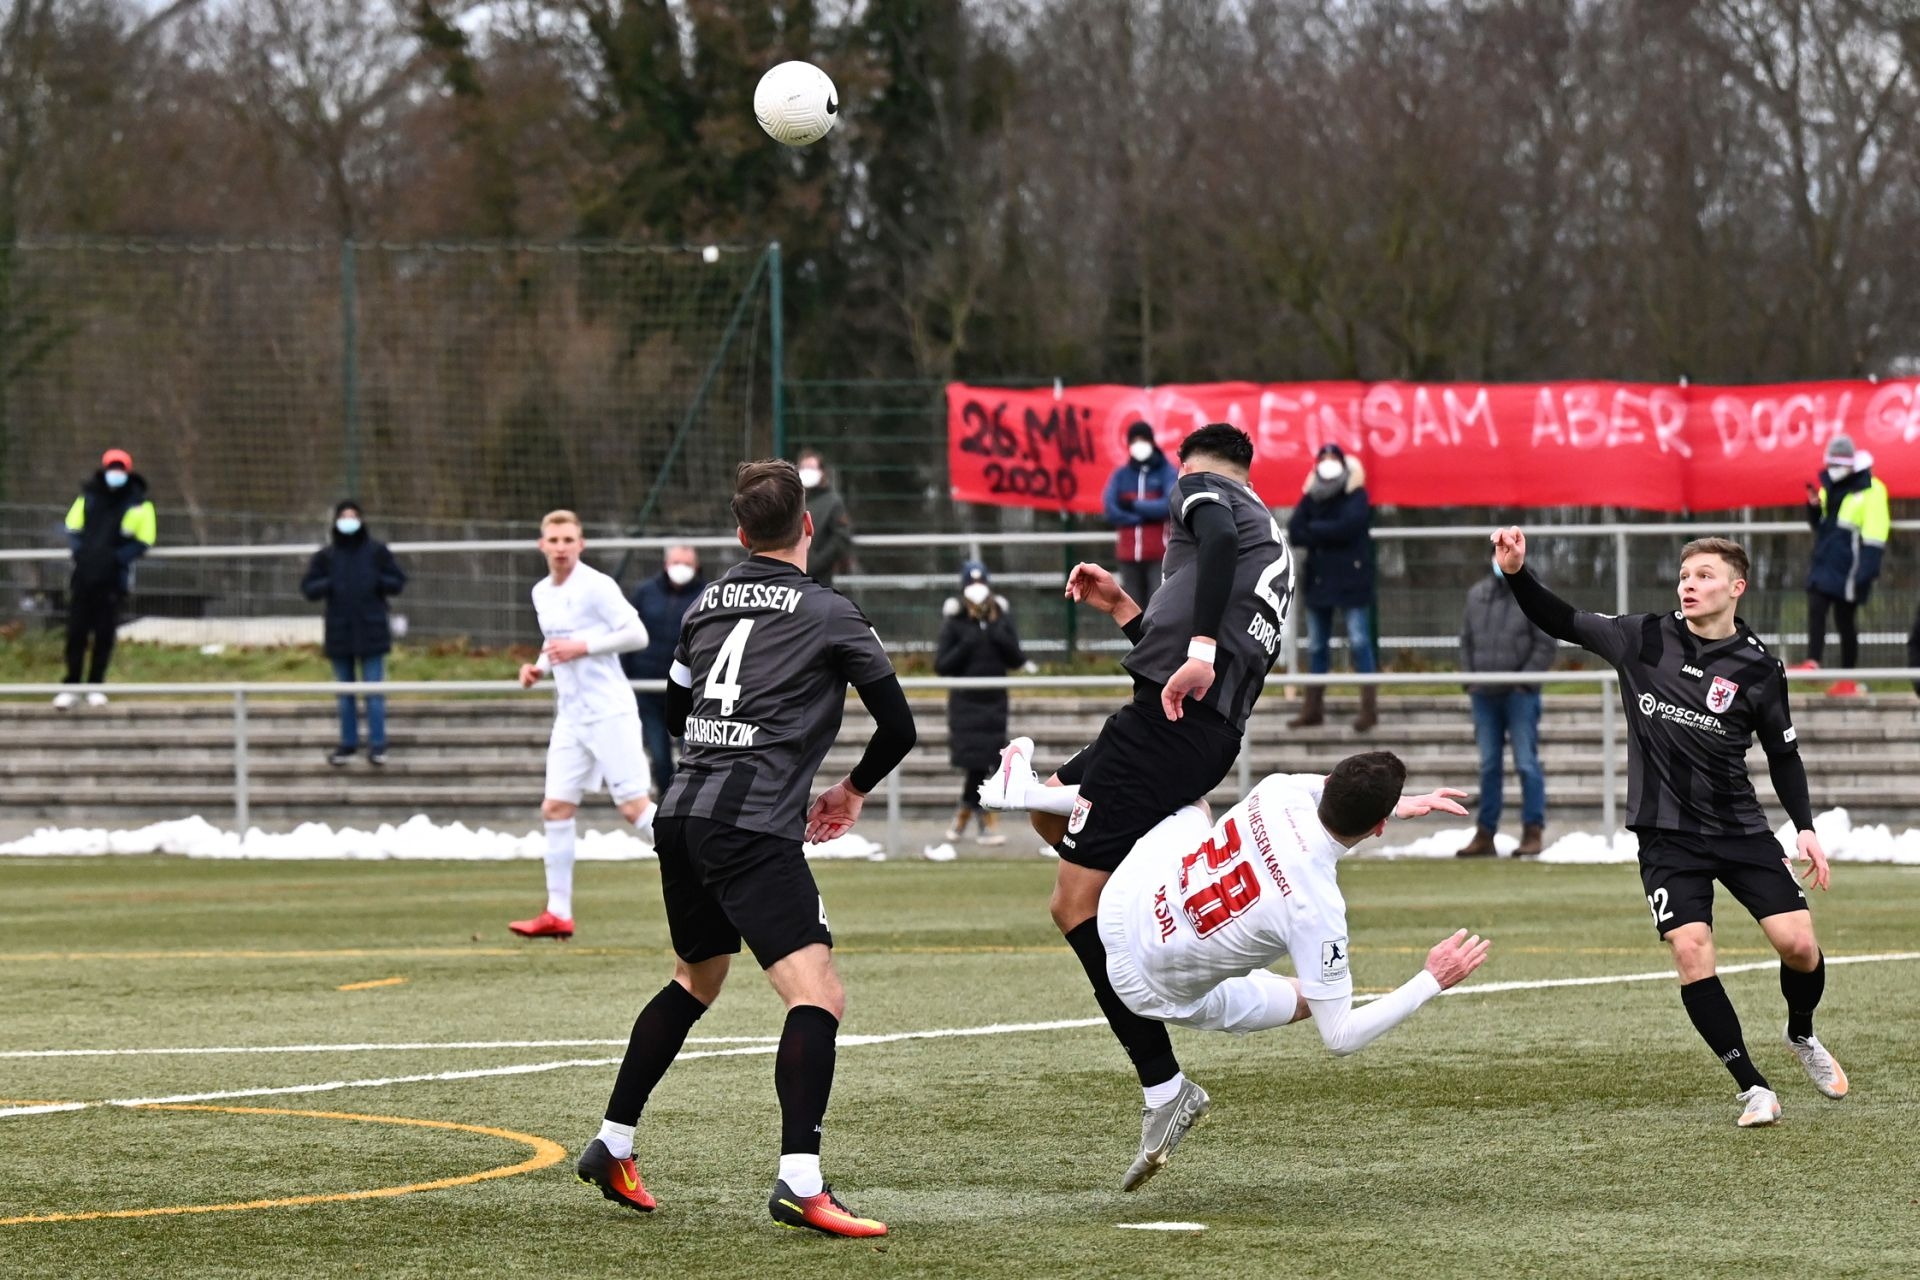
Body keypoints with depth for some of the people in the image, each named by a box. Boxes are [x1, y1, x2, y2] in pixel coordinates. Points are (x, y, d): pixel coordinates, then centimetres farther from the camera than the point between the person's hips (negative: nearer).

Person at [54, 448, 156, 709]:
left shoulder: (139, 504, 1)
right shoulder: (89, 497, 9)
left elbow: (144, 541, 0)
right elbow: (72, 528, 15)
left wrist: (116, 557, -13)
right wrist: (80, 549, -5)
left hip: (113, 577, -2)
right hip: (84, 572, 2)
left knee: (104, 634, 2)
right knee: (76, 631, 2)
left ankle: (96, 686, 12)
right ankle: (70, 685, 9)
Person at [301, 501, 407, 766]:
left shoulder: (377, 552, 0)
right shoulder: (325, 556, 3)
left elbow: (398, 582, 3)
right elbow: (308, 588, 3)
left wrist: (377, 582, -15)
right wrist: (328, 585, -15)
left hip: (371, 632, -2)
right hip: (339, 632, 2)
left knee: (374, 690, -3)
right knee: (345, 692, 10)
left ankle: (377, 745, 1)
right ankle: (348, 744, 18)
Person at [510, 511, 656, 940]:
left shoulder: (597, 586, -11)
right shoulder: (542, 593, 13)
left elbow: (637, 634, -14)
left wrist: (582, 647, -19)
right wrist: (538, 667, 6)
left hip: (609, 713, -8)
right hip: (571, 718, 8)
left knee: (634, 807, -10)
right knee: (555, 809, 2)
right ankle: (558, 914, 6)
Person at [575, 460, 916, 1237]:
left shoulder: (708, 604, 16)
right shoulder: (827, 613, -1)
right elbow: (899, 726, 3)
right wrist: (855, 789, 20)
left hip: (682, 816, 7)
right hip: (752, 830, -7)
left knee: (695, 981, 29)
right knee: (818, 997, -13)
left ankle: (612, 1148, 35)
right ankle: (800, 1182, -29)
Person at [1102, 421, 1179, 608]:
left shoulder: (1167, 472, 2)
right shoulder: (1120, 475, 10)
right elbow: (1110, 510, -3)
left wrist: (1134, 506, -8)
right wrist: (1146, 516, -10)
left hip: (1159, 553, -4)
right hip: (1128, 554, 4)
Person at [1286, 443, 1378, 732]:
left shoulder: (1355, 496, -3)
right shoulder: (1311, 497, 10)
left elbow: (1348, 526, -19)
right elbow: (1294, 532, -1)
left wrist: (1314, 530, -7)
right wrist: (1328, 534, -14)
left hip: (1350, 579, -5)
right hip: (1318, 578, 5)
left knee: (1359, 642, -9)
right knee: (1317, 645, 10)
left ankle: (1370, 707, -8)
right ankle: (1313, 707, 17)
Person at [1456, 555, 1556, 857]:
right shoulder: (1477, 595, 10)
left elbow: (1545, 645, -7)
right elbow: (1467, 640, 15)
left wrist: (1525, 680, -13)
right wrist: (1469, 679, 5)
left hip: (1519, 694, -5)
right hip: (1484, 694, 5)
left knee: (1527, 764, -3)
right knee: (1488, 766, 10)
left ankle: (1533, 832, 2)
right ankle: (1485, 835, 14)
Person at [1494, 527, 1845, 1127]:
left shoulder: (1758, 668, -3)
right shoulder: (1645, 639, -2)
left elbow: (1783, 755, 7)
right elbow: (1562, 622, 3)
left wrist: (1805, 827, 0)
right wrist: (1517, 573, -12)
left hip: (1741, 829, 0)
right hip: (1666, 832, 0)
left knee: (1799, 943, -10)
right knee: (1691, 951, -16)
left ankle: (1802, 1036, 24)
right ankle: (1753, 1087, -6)